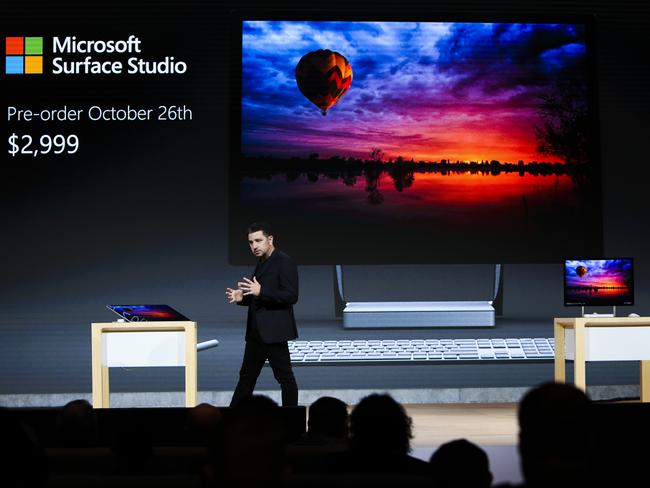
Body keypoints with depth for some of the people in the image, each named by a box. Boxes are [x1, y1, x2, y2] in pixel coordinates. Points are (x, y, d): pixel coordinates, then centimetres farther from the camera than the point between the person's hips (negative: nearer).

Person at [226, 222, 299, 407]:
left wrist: (261, 291, -26)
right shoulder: (262, 263, 16)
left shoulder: (284, 262, -12)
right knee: (246, 377, 13)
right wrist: (242, 297, 5)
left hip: (274, 331, -9)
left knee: (284, 377, -2)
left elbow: (291, 296, -19)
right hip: (257, 331, 9)